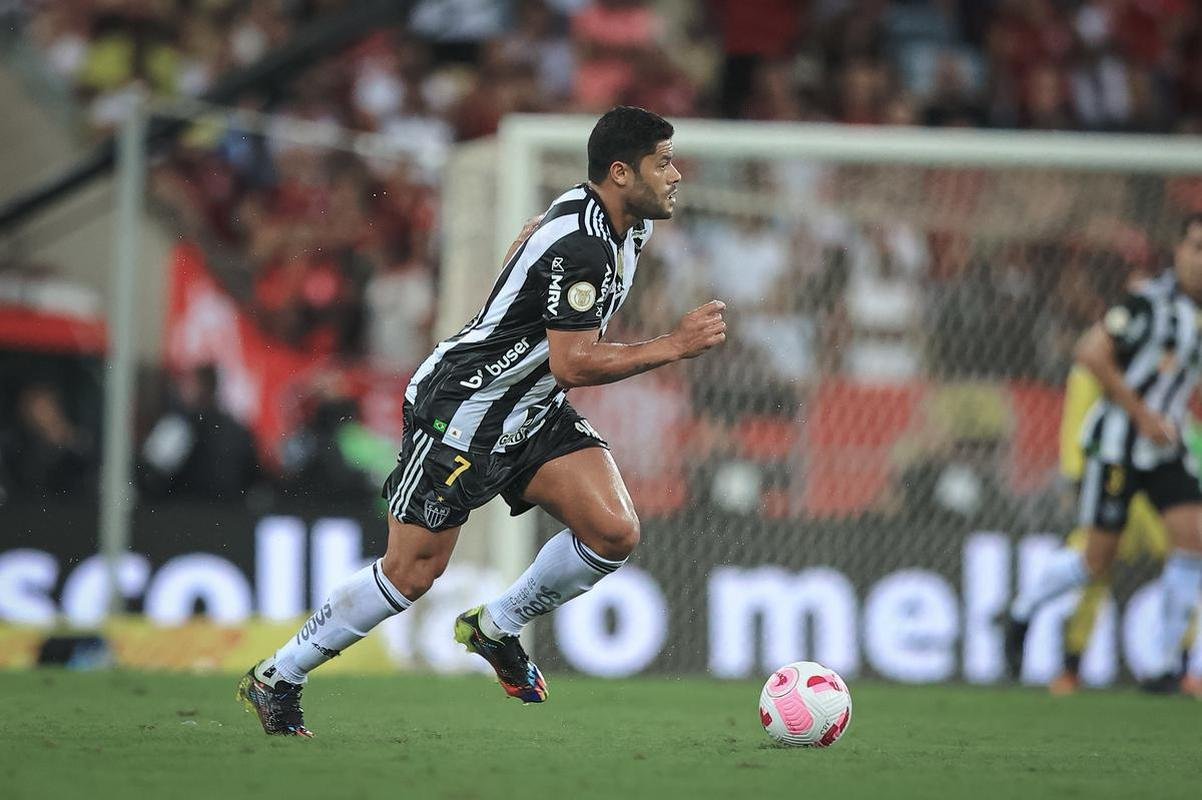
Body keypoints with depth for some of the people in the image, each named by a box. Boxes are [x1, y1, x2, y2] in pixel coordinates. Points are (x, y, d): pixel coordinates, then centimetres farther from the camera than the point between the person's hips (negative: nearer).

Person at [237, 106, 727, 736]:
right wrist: (675, 346, -23)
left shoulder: (624, 226, 5)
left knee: (614, 533, -10)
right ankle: (277, 678, 10)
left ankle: (497, 628, 12)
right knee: (412, 571, -6)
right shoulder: (579, 245, -26)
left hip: (532, 412, 9)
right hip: (462, 410, -9)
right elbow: (574, 365, -28)